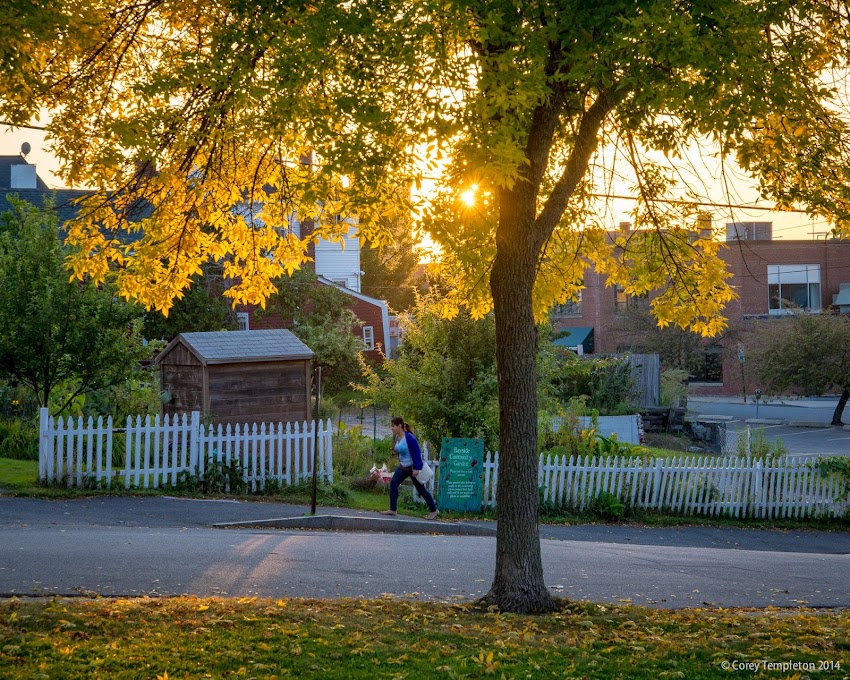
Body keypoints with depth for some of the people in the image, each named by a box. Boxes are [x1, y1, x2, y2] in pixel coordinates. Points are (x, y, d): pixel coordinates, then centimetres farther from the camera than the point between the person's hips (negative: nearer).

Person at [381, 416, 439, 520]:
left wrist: (416, 468, -24)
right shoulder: (397, 438, 3)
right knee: (393, 484, -6)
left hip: (413, 467, -8)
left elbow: (416, 453, -23)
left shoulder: (409, 438, -23)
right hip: (403, 467, 8)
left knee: (421, 489, 2)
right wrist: (400, 463, 20)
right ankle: (392, 509, -3)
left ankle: (434, 510, 17)